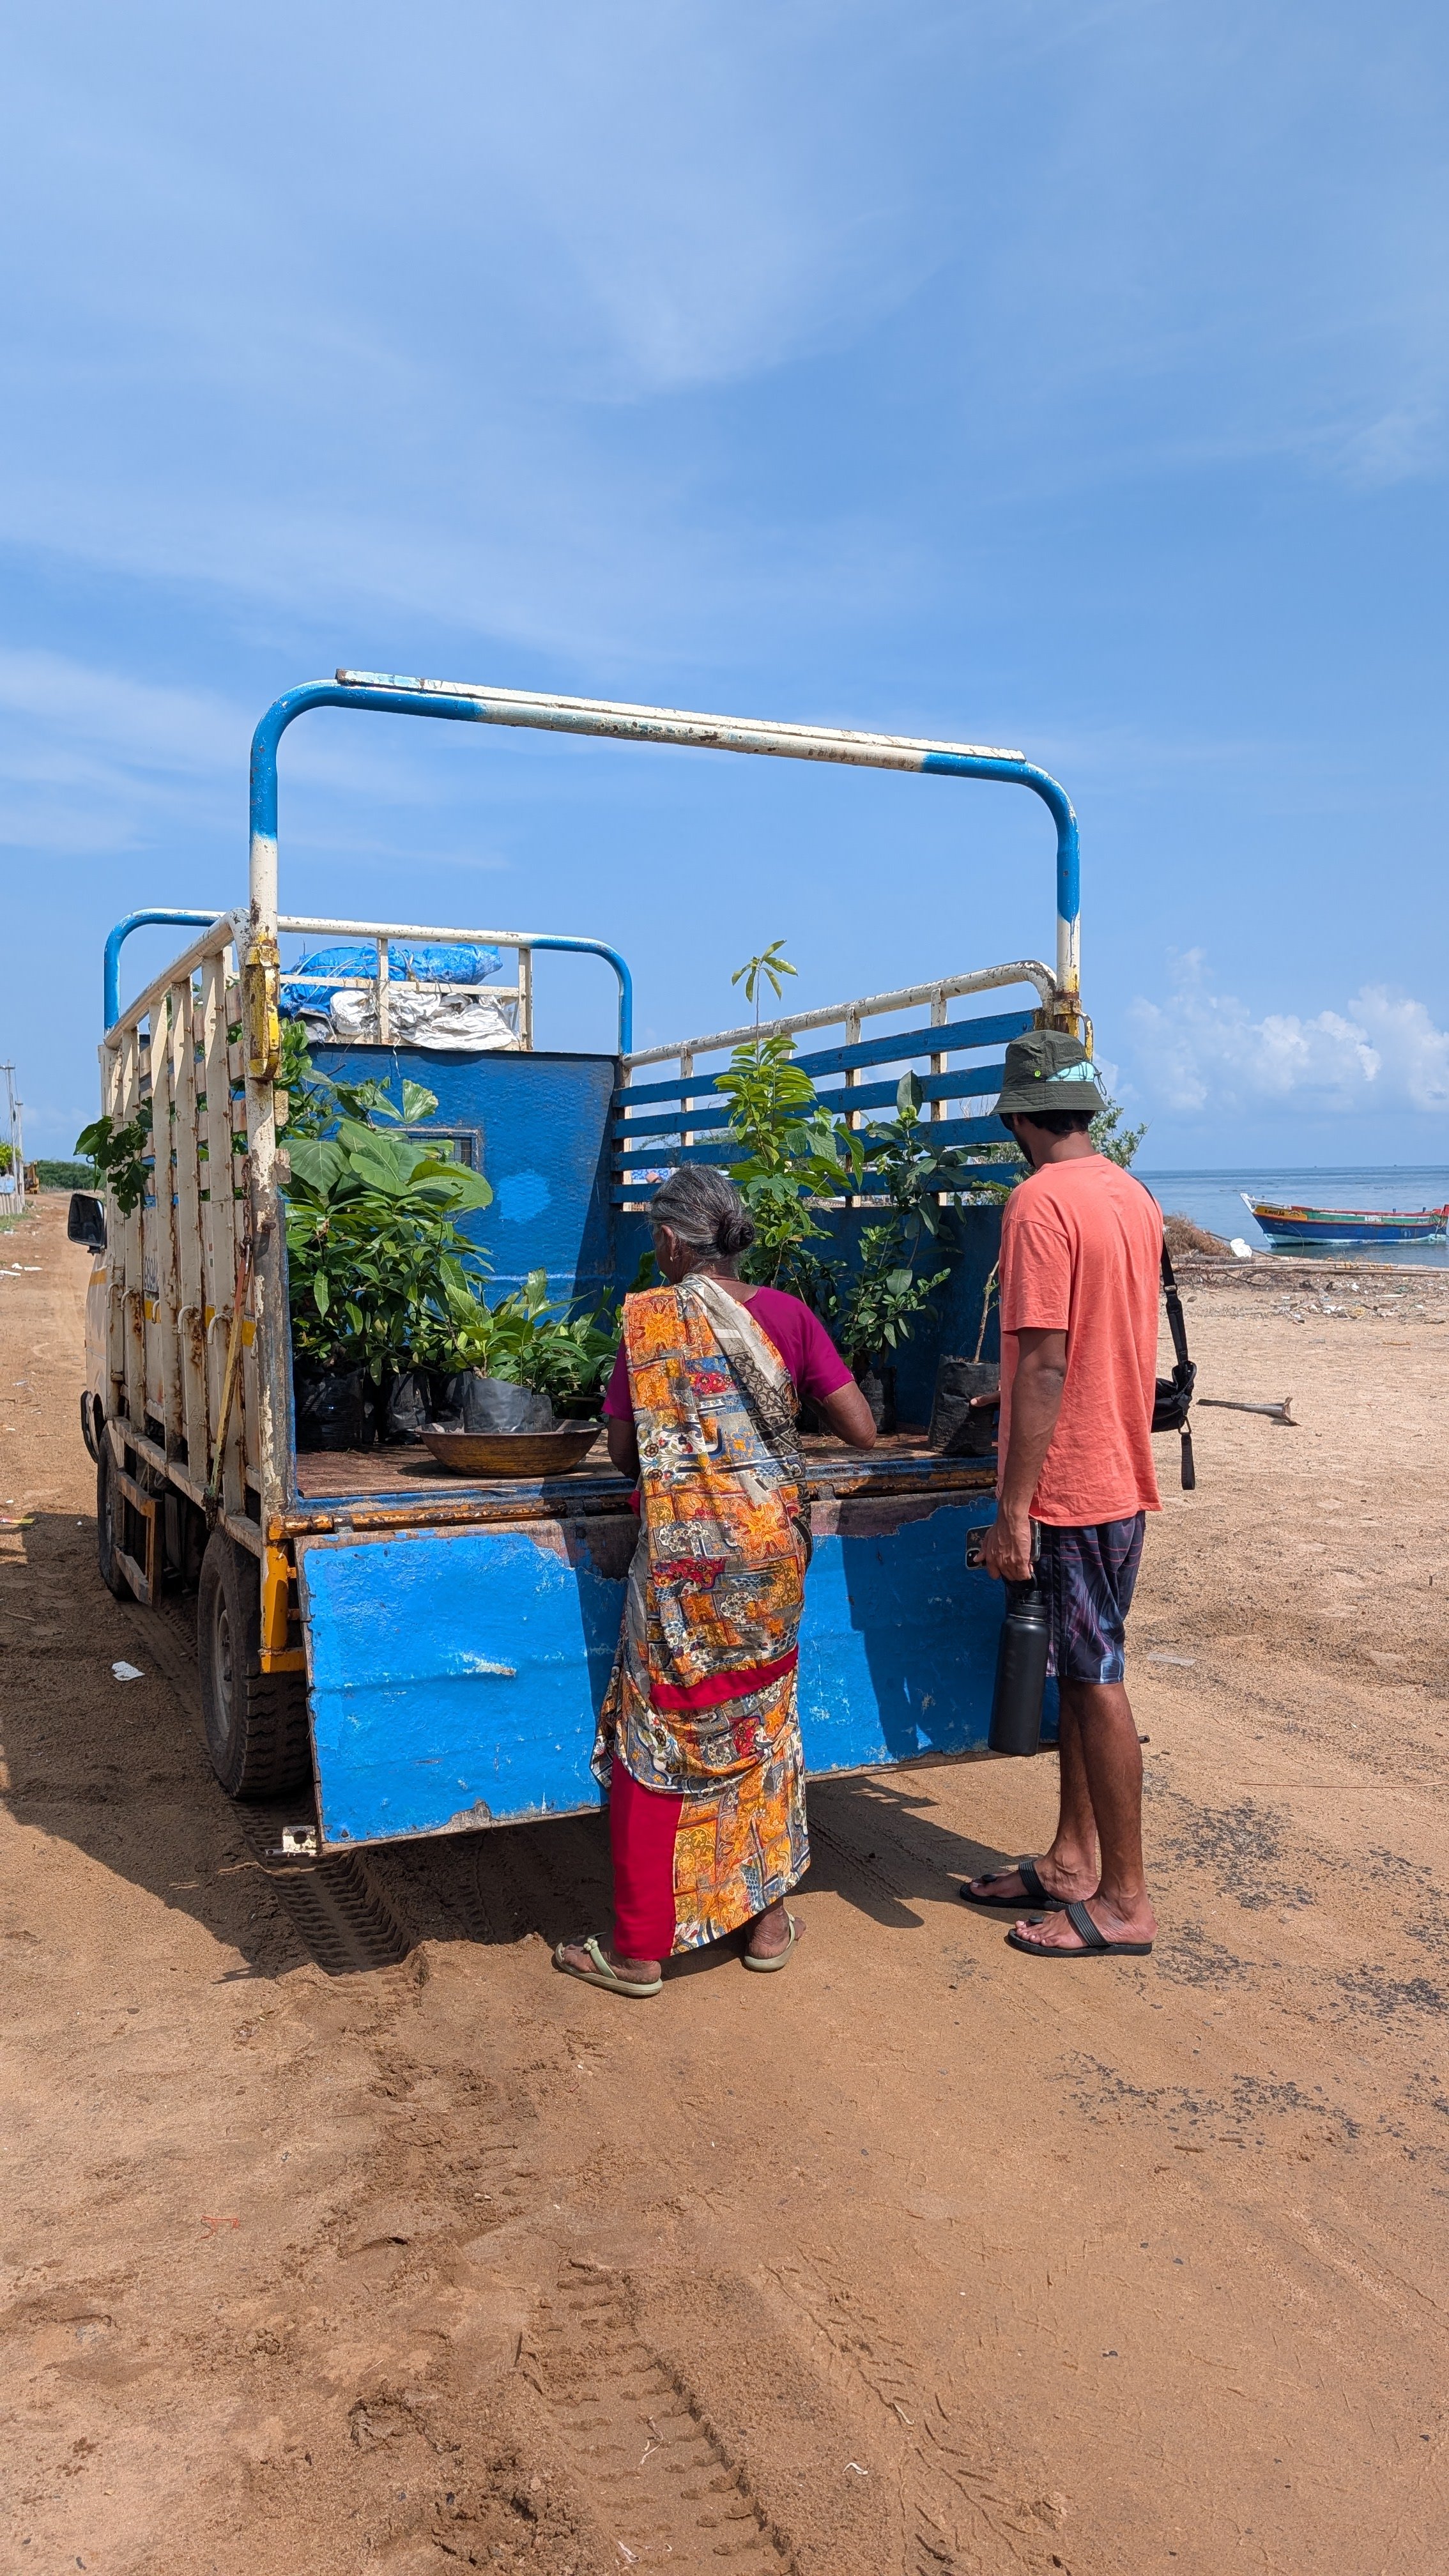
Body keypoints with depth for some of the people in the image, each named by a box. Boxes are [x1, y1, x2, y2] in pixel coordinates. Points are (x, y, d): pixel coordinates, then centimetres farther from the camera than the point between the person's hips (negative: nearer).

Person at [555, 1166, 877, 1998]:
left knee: (659, 1741, 7)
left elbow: (624, 1451, -1)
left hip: (683, 1549, -3)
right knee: (764, 1724, 18)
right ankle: (769, 1919, 28)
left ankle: (641, 1949, 14)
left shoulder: (648, 1319, -6)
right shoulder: (788, 1315, -1)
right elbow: (862, 1430, -2)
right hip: (772, 1544, 3)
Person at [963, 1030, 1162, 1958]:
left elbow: (1045, 1366, -22)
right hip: (1125, 1473, 9)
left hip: (1074, 1485, -9)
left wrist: (1013, 1513, -19)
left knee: (1098, 1684, 1)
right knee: (1083, 1672, 17)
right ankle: (1073, 1863, 28)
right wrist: (1014, 1397, 33)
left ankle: (1125, 1904, 13)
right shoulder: (1134, 1196, 9)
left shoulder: (1042, 1201, -18)